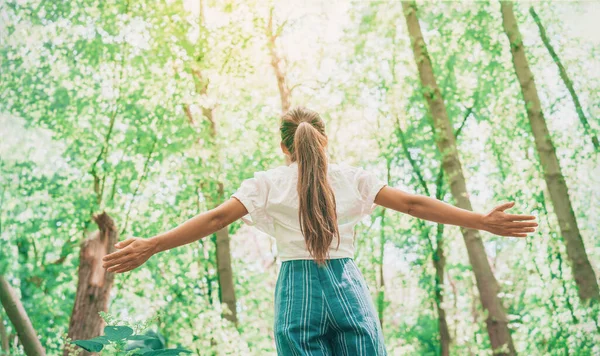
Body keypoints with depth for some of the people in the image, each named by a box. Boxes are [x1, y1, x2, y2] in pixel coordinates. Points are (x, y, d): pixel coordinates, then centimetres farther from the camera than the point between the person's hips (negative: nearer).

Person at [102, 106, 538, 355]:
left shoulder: (267, 183, 5)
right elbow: (413, 204, 3)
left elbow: (215, 219, -2)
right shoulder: (352, 178, 8)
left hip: (298, 291, 0)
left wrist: (150, 246, 1)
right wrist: (483, 221, 5)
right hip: (349, 290, 1)